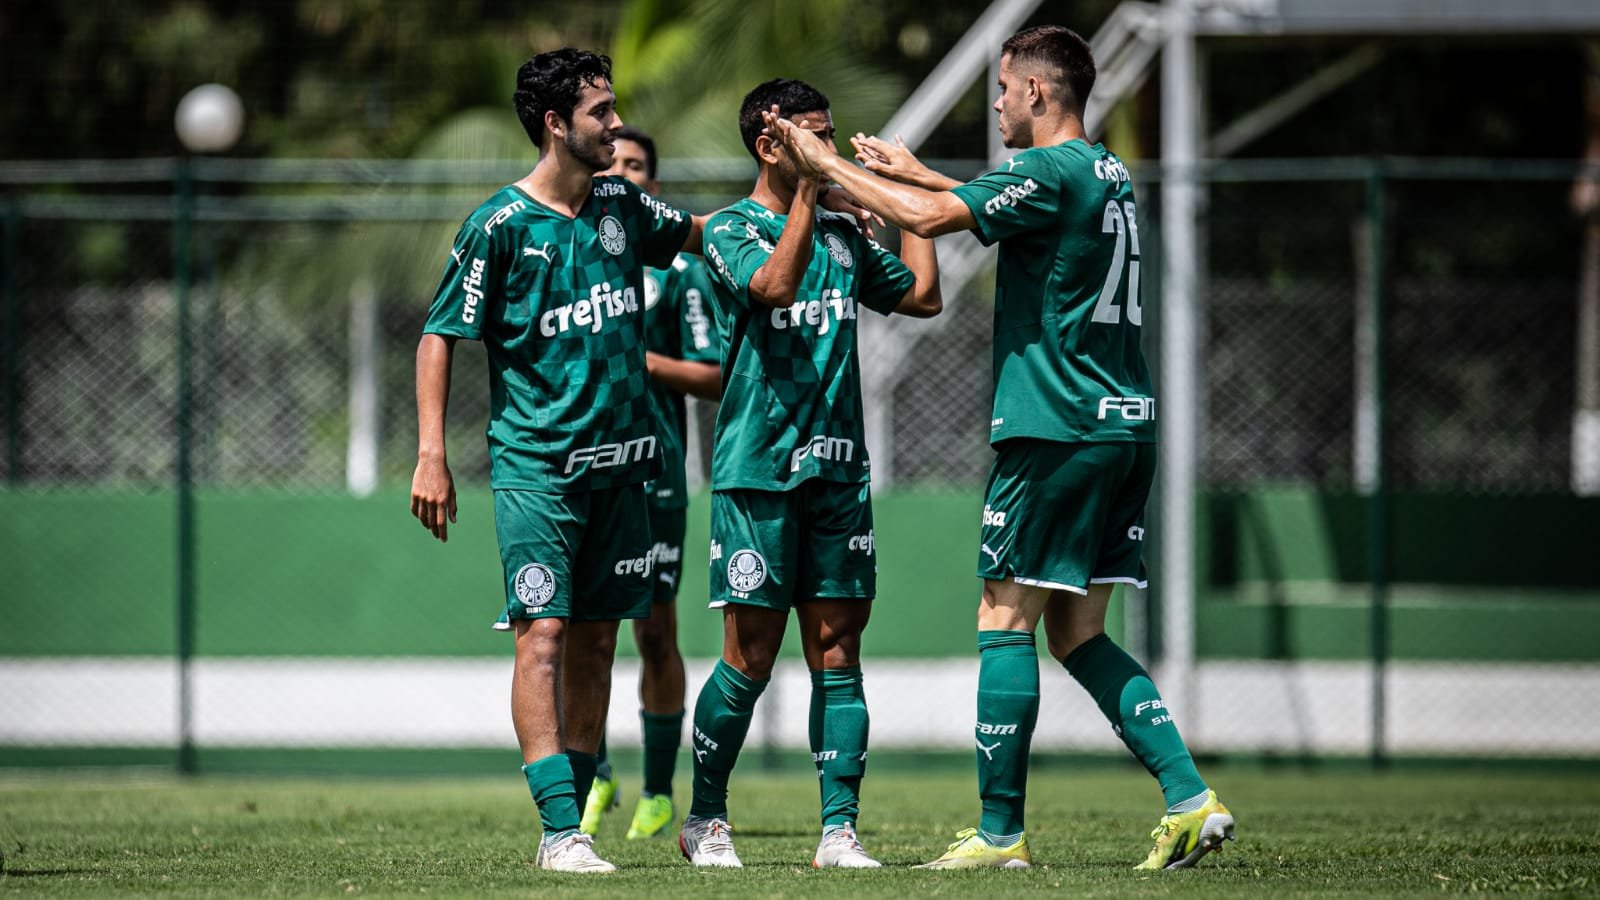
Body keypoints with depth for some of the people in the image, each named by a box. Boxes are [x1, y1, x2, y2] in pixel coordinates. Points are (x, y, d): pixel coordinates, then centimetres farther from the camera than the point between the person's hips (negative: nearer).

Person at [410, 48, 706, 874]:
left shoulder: (621, 207, 9)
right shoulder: (500, 225, -8)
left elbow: (698, 231, 29)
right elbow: (439, 336, -5)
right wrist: (431, 455, -11)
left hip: (619, 463, 6)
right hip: (534, 463, -6)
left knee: (595, 637, 8)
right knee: (543, 634, -12)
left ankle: (576, 814, 14)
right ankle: (559, 831, -15)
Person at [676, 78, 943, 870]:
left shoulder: (842, 235, 16)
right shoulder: (731, 230, -3)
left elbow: (923, 295, 19)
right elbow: (775, 284, -23)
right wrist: (807, 192, -22)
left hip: (837, 470, 5)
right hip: (758, 470, -5)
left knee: (837, 649, 0)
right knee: (750, 656, -2)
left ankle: (839, 829, -1)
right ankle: (705, 820, 13)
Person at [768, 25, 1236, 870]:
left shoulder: (1049, 172, -12)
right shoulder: (1108, 175, 16)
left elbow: (929, 217, -17)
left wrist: (827, 164, -6)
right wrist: (917, 172, 38)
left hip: (1056, 429, -9)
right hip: (1124, 423, 9)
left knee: (1005, 622, -2)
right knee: (1077, 633, 11)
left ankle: (1000, 833, -2)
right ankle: (1190, 800, 0)